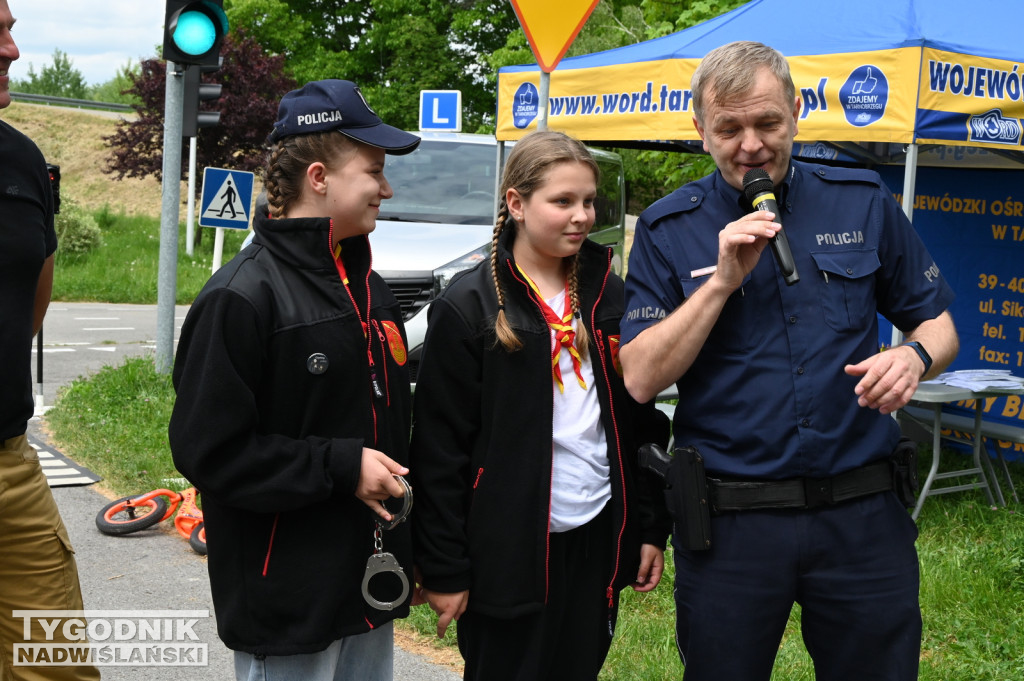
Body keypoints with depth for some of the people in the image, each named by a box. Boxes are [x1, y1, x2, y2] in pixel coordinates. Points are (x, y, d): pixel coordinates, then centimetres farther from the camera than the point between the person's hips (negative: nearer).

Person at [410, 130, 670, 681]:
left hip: (598, 538, 5)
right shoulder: (468, 307, -7)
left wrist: (651, 527, 9)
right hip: (508, 548, -4)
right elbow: (440, 449, -9)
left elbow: (642, 423, 12)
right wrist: (443, 569, -10)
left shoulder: (609, 295, 8)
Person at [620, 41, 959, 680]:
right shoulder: (668, 229, -1)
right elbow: (640, 380, -8)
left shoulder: (864, 202, 3)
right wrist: (723, 280, -16)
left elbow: (937, 322, 10)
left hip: (862, 511, 1)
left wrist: (914, 357, -13)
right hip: (729, 523, -1)